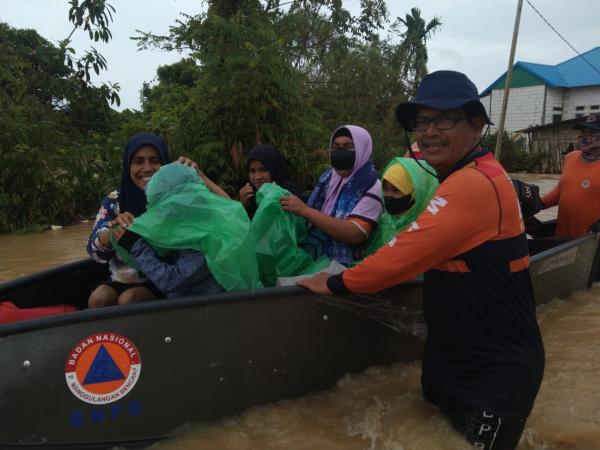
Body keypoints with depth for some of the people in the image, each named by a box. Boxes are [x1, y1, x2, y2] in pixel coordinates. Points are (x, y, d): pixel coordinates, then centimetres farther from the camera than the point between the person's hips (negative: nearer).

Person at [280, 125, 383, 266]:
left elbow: (354, 235, -22)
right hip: (310, 257, 5)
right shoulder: (327, 177, 9)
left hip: (343, 266, -5)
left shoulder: (371, 187, -10)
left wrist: (305, 210, -23)